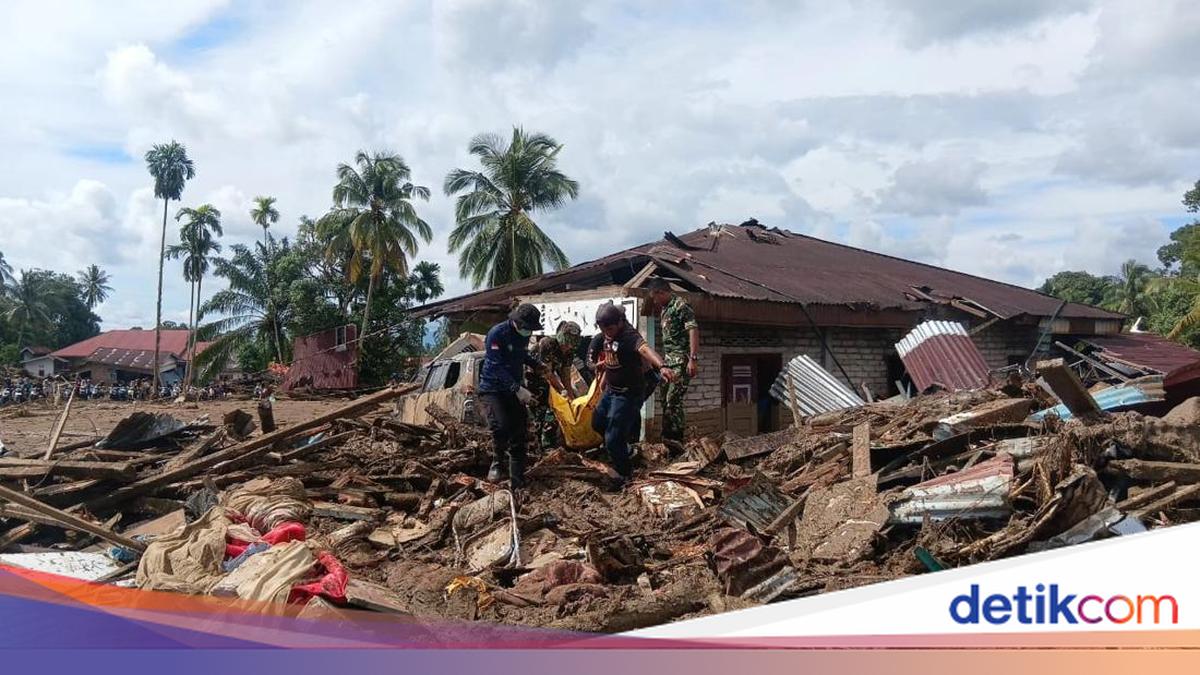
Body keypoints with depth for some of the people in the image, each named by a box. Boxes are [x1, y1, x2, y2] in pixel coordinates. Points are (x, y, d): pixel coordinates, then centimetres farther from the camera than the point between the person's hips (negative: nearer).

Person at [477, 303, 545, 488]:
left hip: (515, 389, 7)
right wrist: (518, 389, -32)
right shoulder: (497, 334, -19)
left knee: (519, 433, 2)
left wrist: (538, 365, 8)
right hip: (492, 389, -6)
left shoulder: (524, 335, 3)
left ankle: (517, 481, 10)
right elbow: (496, 367, -25)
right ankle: (497, 462, 2)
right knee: (501, 427, -26)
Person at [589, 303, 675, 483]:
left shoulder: (629, 336, -27)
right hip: (611, 390, 9)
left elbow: (645, 349, -50)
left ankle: (624, 476, 17)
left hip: (628, 394, -9)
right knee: (598, 423, 25)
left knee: (613, 439, -6)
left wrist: (661, 366, -66)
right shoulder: (603, 337, -1)